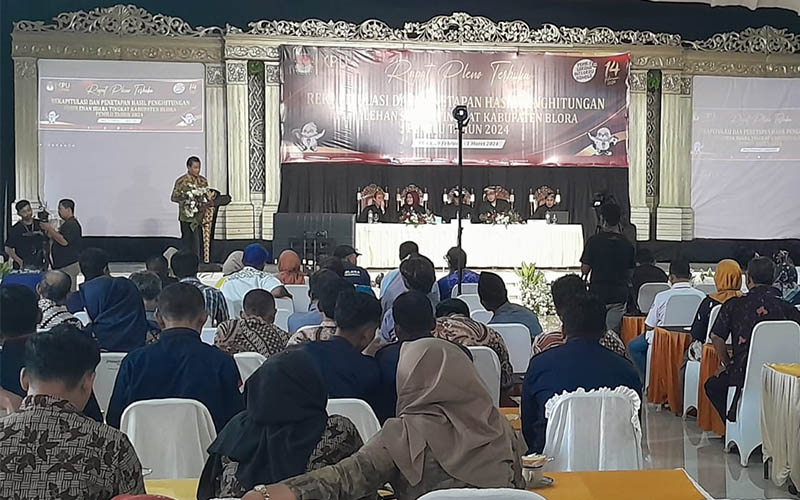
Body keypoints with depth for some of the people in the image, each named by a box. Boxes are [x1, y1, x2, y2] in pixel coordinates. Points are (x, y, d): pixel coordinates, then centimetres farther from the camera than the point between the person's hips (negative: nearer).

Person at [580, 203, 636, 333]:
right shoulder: (627, 244, 2)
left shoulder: (594, 241, -8)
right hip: (620, 294, 3)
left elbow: (585, 269, -5)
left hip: (598, 293, -3)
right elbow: (630, 272, 9)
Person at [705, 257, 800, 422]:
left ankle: (733, 425, 16)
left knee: (712, 386, 26)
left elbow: (716, 337, -4)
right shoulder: (786, 307, 1)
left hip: (744, 373, -3)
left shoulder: (733, 305, -2)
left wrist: (728, 364, 10)